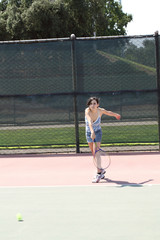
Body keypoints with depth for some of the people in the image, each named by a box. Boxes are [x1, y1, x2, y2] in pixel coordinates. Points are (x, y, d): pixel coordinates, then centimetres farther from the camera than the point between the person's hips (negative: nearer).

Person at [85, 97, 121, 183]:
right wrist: (92, 132, -57)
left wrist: (116, 115, 25)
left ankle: (99, 173, -19)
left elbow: (109, 112, 6)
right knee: (93, 153, 11)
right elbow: (90, 122, -42)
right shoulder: (87, 111, -24)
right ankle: (101, 170, 30)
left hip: (98, 132, -2)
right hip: (89, 133, 2)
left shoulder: (100, 111, -18)